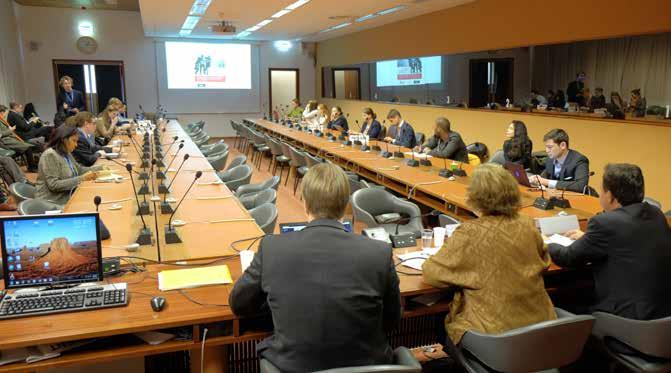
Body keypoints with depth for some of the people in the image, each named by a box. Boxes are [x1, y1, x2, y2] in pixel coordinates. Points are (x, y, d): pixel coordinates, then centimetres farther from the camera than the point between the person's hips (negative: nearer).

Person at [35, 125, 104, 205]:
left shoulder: (67, 154, 9)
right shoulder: (50, 155, -15)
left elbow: (79, 169, 23)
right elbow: (54, 185, -21)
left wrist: (100, 168, 10)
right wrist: (82, 178, -23)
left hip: (67, 198, 8)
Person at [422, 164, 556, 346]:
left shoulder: (471, 233, -21)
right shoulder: (528, 225, -5)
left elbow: (431, 273, -13)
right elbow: (543, 262, 14)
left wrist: (449, 248, 4)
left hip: (494, 332, -5)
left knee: (444, 321, 24)